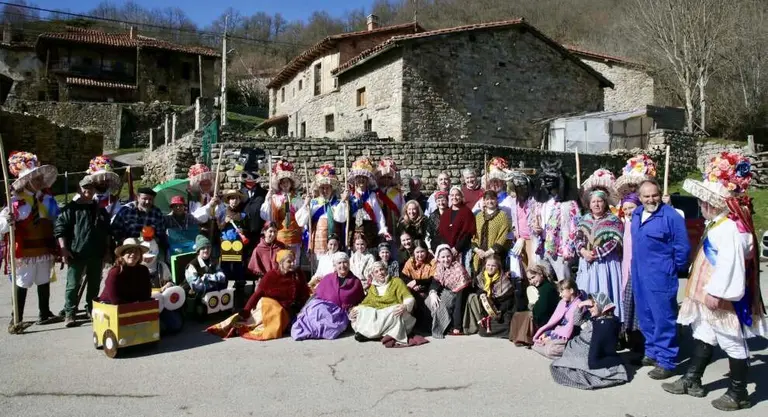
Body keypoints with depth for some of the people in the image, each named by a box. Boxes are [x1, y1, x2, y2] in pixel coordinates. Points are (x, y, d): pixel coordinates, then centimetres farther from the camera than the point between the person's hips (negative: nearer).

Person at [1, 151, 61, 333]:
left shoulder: (47, 198, 3)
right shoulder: (16, 201, -13)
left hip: (45, 249, 5)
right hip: (26, 251, -5)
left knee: (44, 282, 16)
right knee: (22, 285, 1)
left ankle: (45, 314, 30)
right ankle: (16, 320, 10)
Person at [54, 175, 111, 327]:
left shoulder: (100, 210, 13)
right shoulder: (71, 208, -3)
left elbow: (107, 232, 18)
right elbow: (59, 229, -7)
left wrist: (107, 250, 14)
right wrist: (63, 249, -15)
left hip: (96, 254, 5)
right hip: (76, 254, -4)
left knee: (94, 284, 13)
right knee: (73, 285, -2)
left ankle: (92, 309, 26)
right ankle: (69, 314, 5)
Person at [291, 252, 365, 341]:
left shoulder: (356, 282, 11)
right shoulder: (327, 278, 12)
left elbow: (361, 302, 18)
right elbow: (317, 296, 11)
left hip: (341, 314, 0)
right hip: (324, 309, 0)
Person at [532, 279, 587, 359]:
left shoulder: (578, 305, -16)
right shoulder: (563, 302, 9)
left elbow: (570, 326, -20)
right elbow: (554, 318, 7)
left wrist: (551, 337, -18)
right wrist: (545, 333, -7)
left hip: (568, 337, -8)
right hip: (559, 331, 9)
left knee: (550, 349, -27)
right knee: (537, 343, -2)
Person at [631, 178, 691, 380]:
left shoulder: (671, 216, -15)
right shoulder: (636, 214, 8)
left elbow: (682, 247, -11)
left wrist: (676, 269, -2)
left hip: (660, 277, -7)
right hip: (639, 276, 8)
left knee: (663, 319, -1)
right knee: (645, 317, 17)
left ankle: (666, 361, 9)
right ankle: (652, 352, 31)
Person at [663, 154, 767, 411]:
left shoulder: (731, 228, -23)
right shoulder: (718, 224, 9)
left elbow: (729, 264, -28)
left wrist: (716, 292, -25)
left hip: (725, 299, -11)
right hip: (710, 295, 11)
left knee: (733, 344, 4)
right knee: (703, 337, 18)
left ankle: (738, 394, 19)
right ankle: (692, 380, 31)